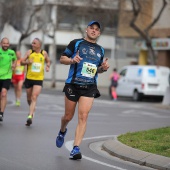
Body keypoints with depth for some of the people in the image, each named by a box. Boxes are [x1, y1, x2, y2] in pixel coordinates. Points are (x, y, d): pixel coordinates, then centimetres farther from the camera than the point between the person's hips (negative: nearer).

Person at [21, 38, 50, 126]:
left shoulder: (44, 53, 1)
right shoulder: (29, 52, 0)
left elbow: (48, 61, 18)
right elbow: (22, 61, -1)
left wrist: (48, 66, -3)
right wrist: (27, 62, -22)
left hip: (39, 79, -2)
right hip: (29, 78, 2)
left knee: (34, 98, -15)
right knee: (29, 98, 14)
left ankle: (30, 116, -22)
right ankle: (32, 110, 43)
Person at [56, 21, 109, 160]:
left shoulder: (100, 50, 16)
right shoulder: (76, 43, 4)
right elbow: (62, 59, 5)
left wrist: (103, 68, 4)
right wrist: (72, 60, -16)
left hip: (90, 87, 2)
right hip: (73, 84, -2)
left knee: (83, 116, -12)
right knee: (68, 116, 8)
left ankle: (76, 148, -13)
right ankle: (62, 131, 42)